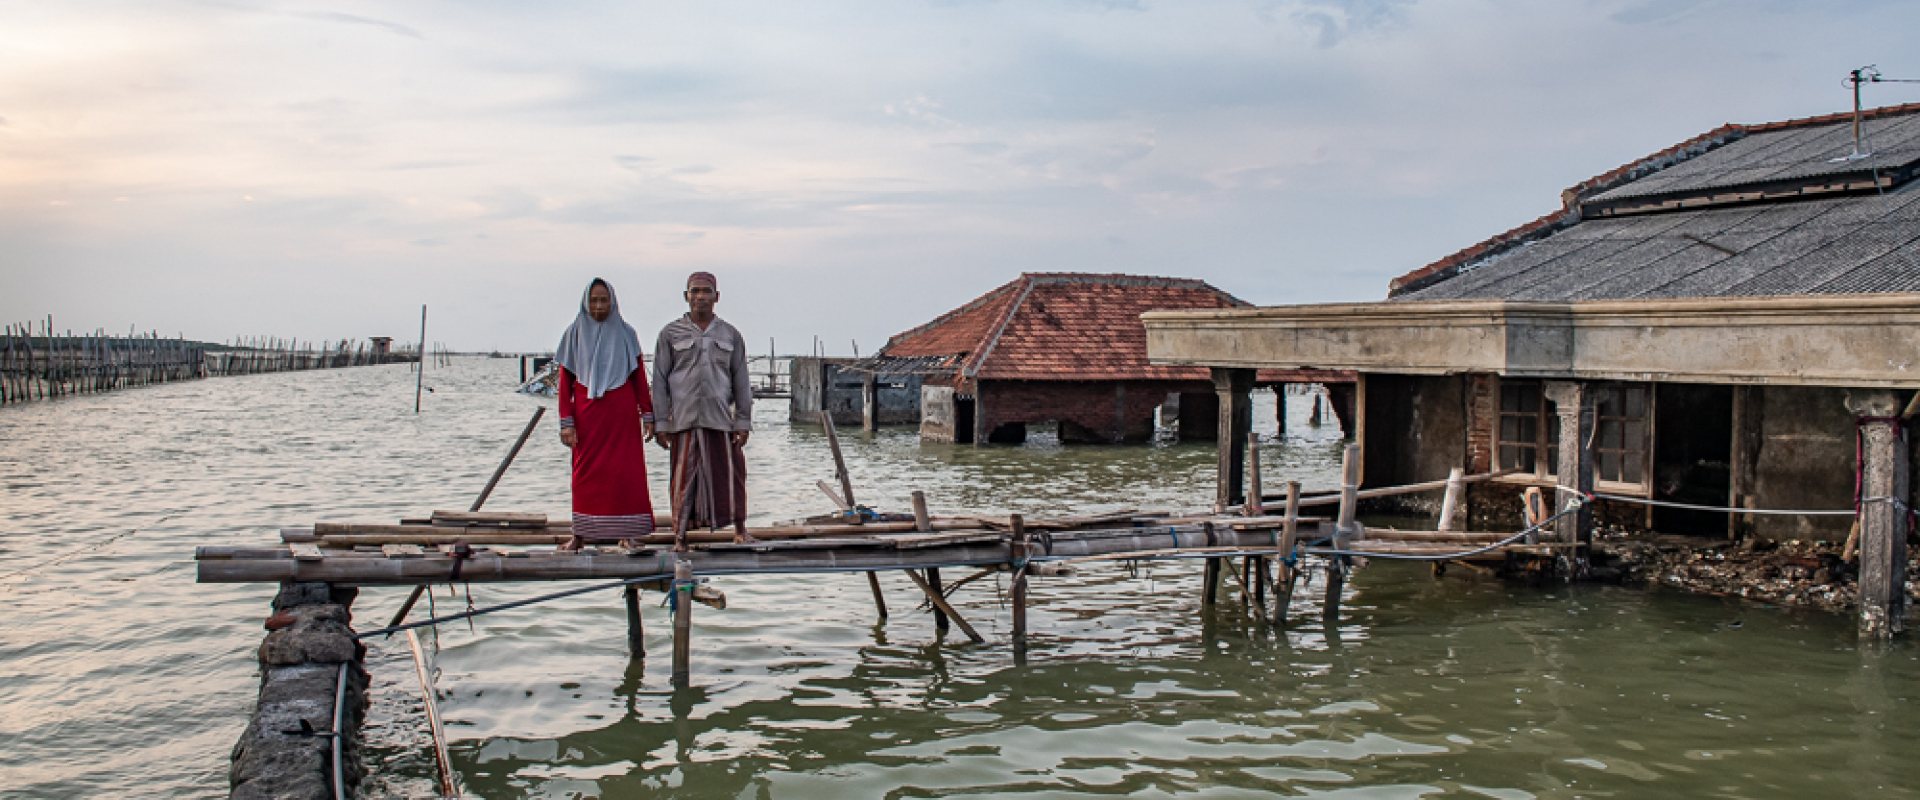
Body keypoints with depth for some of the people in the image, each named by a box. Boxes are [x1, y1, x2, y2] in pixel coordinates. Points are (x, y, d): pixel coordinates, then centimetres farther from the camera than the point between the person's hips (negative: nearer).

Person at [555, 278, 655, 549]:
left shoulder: (625, 333, 6)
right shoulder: (575, 333, 6)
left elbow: (639, 378, 6)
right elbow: (565, 381, 4)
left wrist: (648, 416, 0)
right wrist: (566, 422, -3)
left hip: (622, 414, 0)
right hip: (587, 414, 0)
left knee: (626, 473, -4)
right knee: (585, 474, 3)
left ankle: (628, 533, 0)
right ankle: (580, 534, 9)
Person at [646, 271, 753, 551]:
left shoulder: (730, 335, 11)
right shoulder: (670, 334, 6)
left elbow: (741, 381, 10)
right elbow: (659, 380, 4)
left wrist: (743, 421, 3)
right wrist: (659, 423, -2)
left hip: (721, 419, 1)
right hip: (683, 420, -1)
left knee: (730, 473, 2)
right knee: (683, 478, 1)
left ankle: (739, 528, 18)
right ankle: (680, 536, 11)